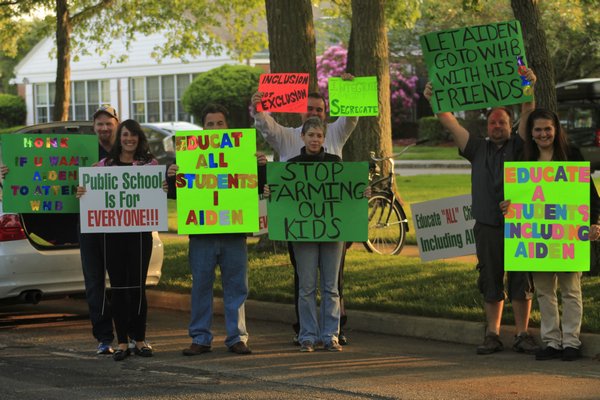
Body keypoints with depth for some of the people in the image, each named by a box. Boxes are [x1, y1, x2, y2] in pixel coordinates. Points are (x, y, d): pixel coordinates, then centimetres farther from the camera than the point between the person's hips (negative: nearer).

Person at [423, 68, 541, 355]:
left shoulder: (519, 147, 8)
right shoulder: (478, 149, 15)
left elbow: (528, 116, -6)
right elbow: (450, 123, 10)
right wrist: (434, 100, 0)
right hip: (487, 226, 2)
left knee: (521, 281, -1)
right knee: (491, 283, 6)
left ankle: (522, 335, 4)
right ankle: (492, 335, 12)